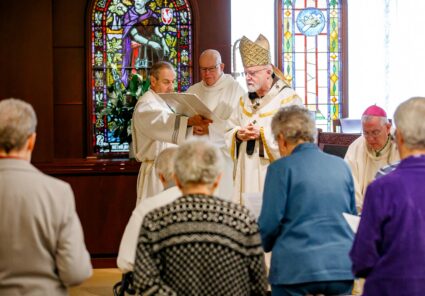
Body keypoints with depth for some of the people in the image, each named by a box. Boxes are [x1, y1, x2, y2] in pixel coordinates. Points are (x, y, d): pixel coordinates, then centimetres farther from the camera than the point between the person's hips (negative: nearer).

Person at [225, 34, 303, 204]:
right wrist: (238, 135, -7)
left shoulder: (288, 98, -4)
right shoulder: (245, 101, 16)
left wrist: (262, 134, -16)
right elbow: (229, 132, 15)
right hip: (247, 172, 5)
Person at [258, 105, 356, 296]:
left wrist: (265, 245, 14)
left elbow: (270, 222, -6)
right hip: (342, 266, 4)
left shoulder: (280, 168, -5)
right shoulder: (342, 166, 10)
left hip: (296, 270, -4)